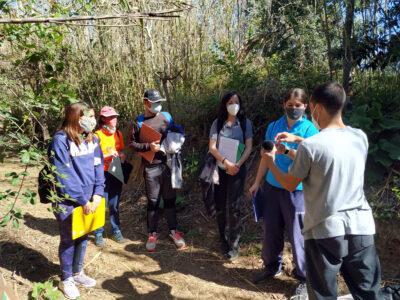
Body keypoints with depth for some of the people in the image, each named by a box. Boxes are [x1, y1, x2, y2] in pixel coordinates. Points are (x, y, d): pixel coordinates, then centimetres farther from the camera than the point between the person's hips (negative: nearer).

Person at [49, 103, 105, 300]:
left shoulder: (92, 139, 3)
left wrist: (97, 194, -9)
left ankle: (78, 273, 39)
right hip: (68, 202, -6)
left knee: (83, 237, 18)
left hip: (89, 200, 6)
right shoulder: (61, 140, -18)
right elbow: (64, 177, -21)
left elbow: (98, 168, 2)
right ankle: (66, 280, 30)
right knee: (69, 240, 9)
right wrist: (83, 200, -18)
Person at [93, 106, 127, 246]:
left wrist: (122, 156, -4)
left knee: (115, 204, 11)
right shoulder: (97, 135, -9)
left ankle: (116, 231, 23)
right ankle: (98, 234, 13)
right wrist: (108, 155, -23)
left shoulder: (118, 134, 8)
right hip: (102, 174, -4)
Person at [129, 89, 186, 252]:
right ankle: (152, 233, 22)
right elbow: (132, 144, -2)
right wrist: (149, 146, -15)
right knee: (153, 201, 7)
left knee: (170, 199, 12)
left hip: (169, 164, 3)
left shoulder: (166, 116, 5)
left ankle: (173, 230, 26)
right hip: (151, 167, -2)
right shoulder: (139, 122, -3)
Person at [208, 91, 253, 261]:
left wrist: (238, 164, -17)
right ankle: (223, 241, 26)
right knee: (220, 206, 8)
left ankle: (233, 245, 5)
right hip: (220, 169, 2)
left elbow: (249, 147, -3)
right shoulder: (217, 123, 2)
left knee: (233, 207, -5)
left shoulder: (245, 123, 2)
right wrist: (226, 162, -17)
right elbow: (212, 147, -4)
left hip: (238, 169, -2)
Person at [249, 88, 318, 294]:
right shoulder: (273, 126, 6)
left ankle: (305, 277, 21)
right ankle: (272, 266, 34)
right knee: (271, 230, 13)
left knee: (297, 234, 4)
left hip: (296, 190, -4)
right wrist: (257, 182, 13)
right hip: (272, 187, 4)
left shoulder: (310, 129, -6)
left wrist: (287, 151, -33)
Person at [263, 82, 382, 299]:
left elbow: (290, 185, -2)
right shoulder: (360, 138, 0)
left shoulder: (309, 146, -16)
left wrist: (270, 163, 15)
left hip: (324, 231, -4)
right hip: (361, 228, 5)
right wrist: (297, 139, 26)